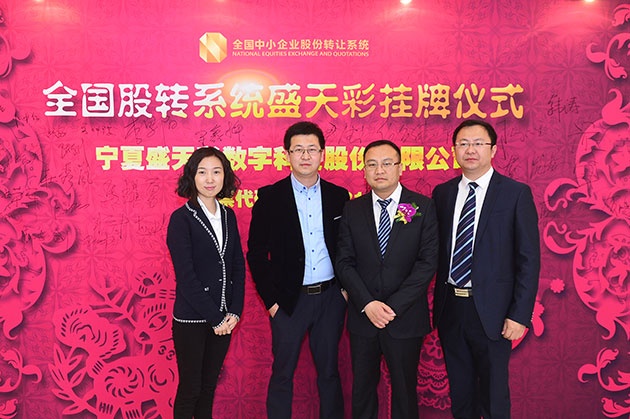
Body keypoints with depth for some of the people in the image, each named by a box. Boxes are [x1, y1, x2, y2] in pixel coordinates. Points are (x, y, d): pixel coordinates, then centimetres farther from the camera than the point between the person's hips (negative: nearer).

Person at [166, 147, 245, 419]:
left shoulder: (228, 216, 6)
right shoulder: (181, 218, -11)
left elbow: (238, 266, 8)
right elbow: (186, 276, -15)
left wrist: (234, 312, -2)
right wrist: (215, 317, -14)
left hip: (223, 318, 5)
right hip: (192, 319, -5)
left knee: (209, 385, 17)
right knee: (190, 389, 8)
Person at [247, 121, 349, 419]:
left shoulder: (338, 196, 4)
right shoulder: (269, 197, -3)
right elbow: (256, 253, -3)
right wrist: (270, 299, -6)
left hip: (331, 296, 2)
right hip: (289, 299, -2)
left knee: (329, 371, 14)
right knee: (282, 374, 8)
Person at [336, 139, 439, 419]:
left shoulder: (423, 207, -3)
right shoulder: (352, 209, 3)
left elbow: (427, 262, -8)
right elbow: (344, 262, 0)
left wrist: (394, 307, -14)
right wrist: (367, 304, -13)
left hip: (406, 319, -2)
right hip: (362, 317, 2)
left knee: (404, 389, 12)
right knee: (362, 387, 13)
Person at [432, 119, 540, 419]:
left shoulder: (516, 193, -6)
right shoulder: (442, 193, 6)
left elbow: (529, 258, -8)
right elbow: (438, 250, 7)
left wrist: (520, 315, -12)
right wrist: (438, 300, 1)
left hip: (490, 311, -3)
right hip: (450, 307, 4)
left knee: (493, 393, 11)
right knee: (459, 391, 18)